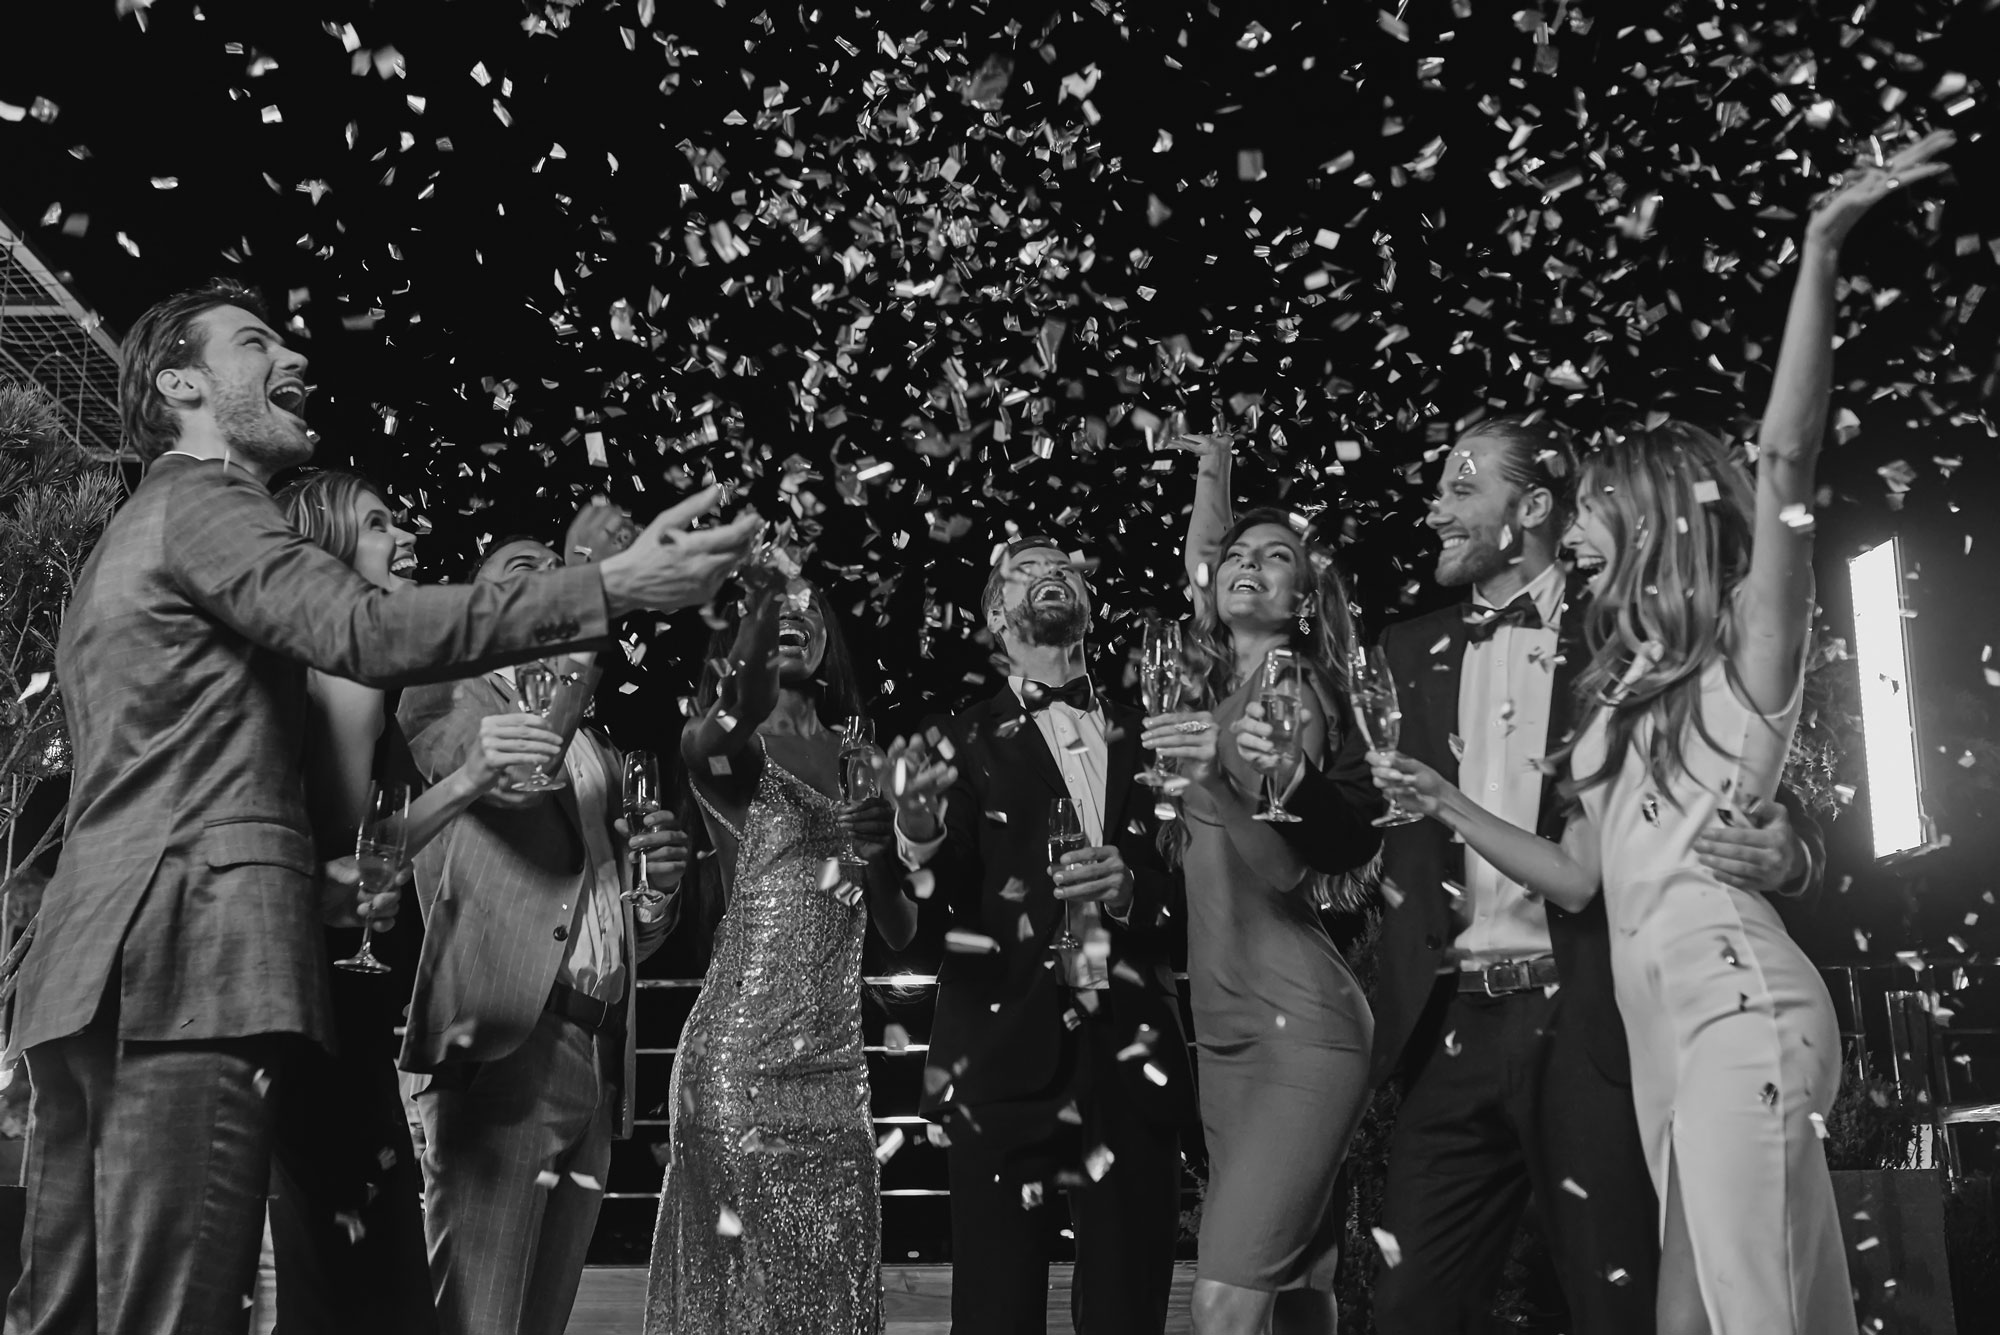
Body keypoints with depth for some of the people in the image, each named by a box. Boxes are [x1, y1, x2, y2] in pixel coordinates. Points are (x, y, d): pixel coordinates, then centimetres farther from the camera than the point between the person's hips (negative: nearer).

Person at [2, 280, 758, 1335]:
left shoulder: (124, 539, 30)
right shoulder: (201, 503, -1)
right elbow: (368, 633, -20)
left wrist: (303, 880, 18)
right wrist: (615, 587, -26)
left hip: (86, 966, 10)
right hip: (189, 955, -10)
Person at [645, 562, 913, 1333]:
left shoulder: (857, 758, 11)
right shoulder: (732, 748, -2)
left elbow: (900, 935, 10)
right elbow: (702, 746, -30)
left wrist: (883, 857, -10)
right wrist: (758, 611, -23)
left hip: (836, 1059, 5)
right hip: (742, 1056, -5)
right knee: (743, 1272, 1)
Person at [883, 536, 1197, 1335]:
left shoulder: (1145, 736, 15)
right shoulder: (963, 743, 7)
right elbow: (944, 906, -5)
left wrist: (1134, 886, -11)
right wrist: (919, 839, -26)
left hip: (1134, 1061, 2)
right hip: (1004, 1062, -2)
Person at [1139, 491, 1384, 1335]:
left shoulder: (1294, 690, -8)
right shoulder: (1218, 687, 12)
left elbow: (1288, 865, -19)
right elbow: (1196, 555, 24)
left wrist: (1220, 782, -35)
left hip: (1297, 1029, -8)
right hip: (1225, 1033, 8)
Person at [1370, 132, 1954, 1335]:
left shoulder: (1747, 650, 3)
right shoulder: (1624, 691, 23)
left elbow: (1785, 465, -13)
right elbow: (1584, 877, 24)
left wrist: (1821, 254, -20)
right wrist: (1446, 805, 19)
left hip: (1738, 1005, -8)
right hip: (1659, 1019, 8)